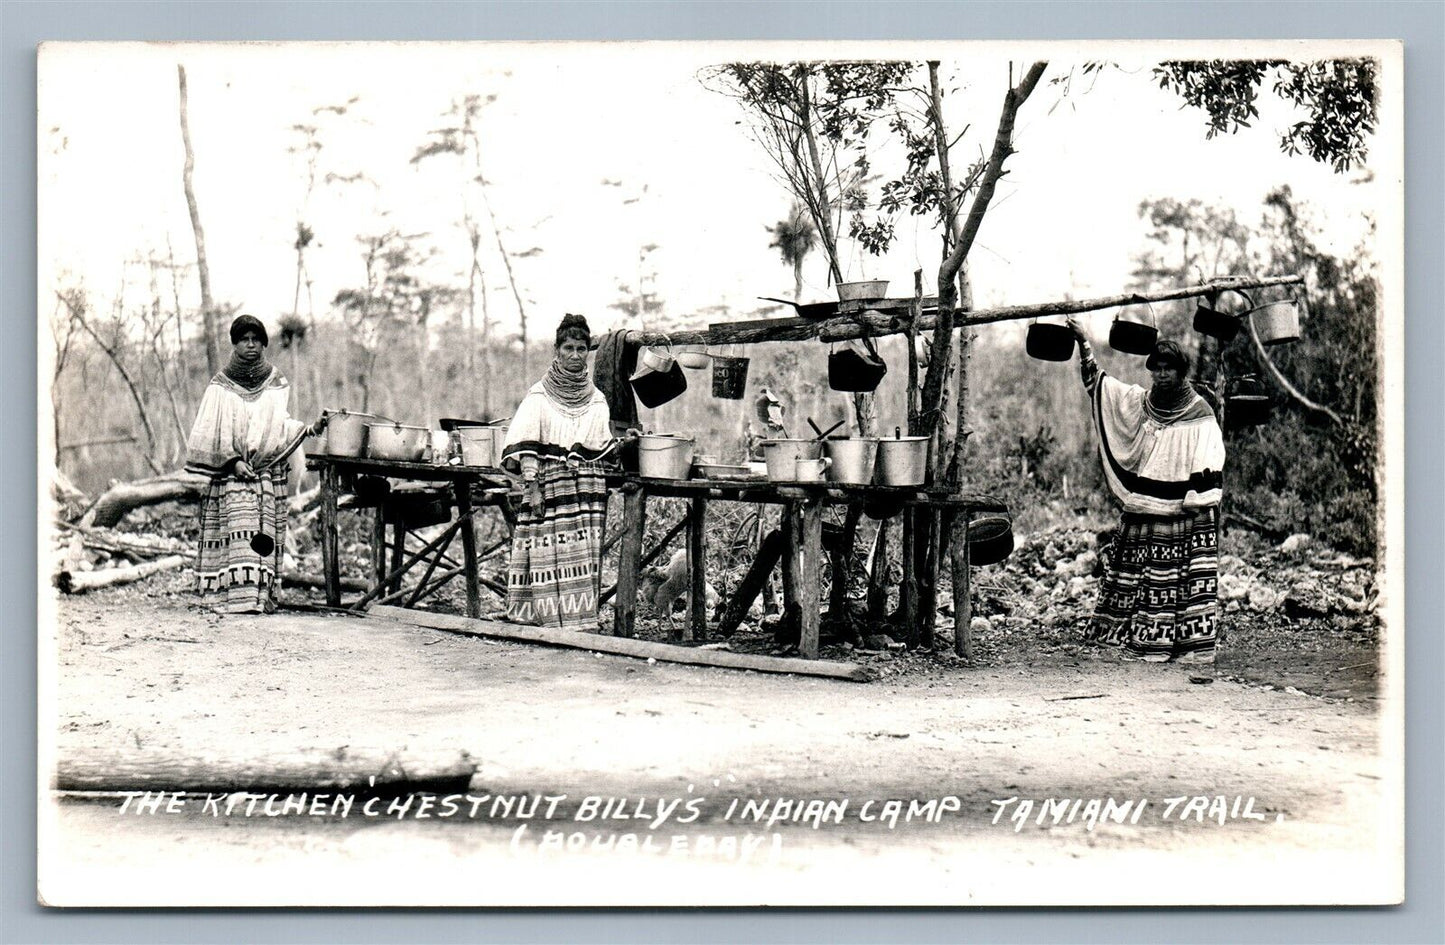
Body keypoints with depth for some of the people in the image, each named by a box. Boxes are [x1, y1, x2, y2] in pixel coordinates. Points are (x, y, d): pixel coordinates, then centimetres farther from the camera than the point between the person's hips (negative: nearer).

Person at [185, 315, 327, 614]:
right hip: (231, 472, -3)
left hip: (268, 471, 3)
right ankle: (237, 595, -17)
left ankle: (262, 595, -1)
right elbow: (212, 431, 1)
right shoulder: (221, 385, 4)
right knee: (238, 529, -13)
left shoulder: (276, 384, 12)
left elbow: (281, 425, 9)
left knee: (266, 532, -2)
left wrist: (310, 428, -9)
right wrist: (233, 460, -11)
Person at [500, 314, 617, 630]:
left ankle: (581, 621, 6)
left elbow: (603, 449, 15)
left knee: (584, 555, 1)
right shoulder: (539, 395, 1)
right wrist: (532, 487, -12)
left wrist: (624, 442, -4)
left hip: (588, 490, 4)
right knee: (549, 555, -6)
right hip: (550, 485, -3)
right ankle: (549, 620, 0)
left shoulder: (596, 399, 13)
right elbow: (527, 448, -5)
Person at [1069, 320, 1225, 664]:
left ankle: (1197, 644, -6)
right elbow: (1097, 382, 17)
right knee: (1140, 573, 3)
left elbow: (1209, 464, -6)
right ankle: (1151, 642, 9)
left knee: (1189, 576, -7)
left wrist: (1197, 501, -15)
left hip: (1184, 514, -5)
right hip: (1143, 509, 5)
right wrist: (1083, 343, 11)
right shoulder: (1138, 402, 13)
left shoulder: (1199, 413, -1)